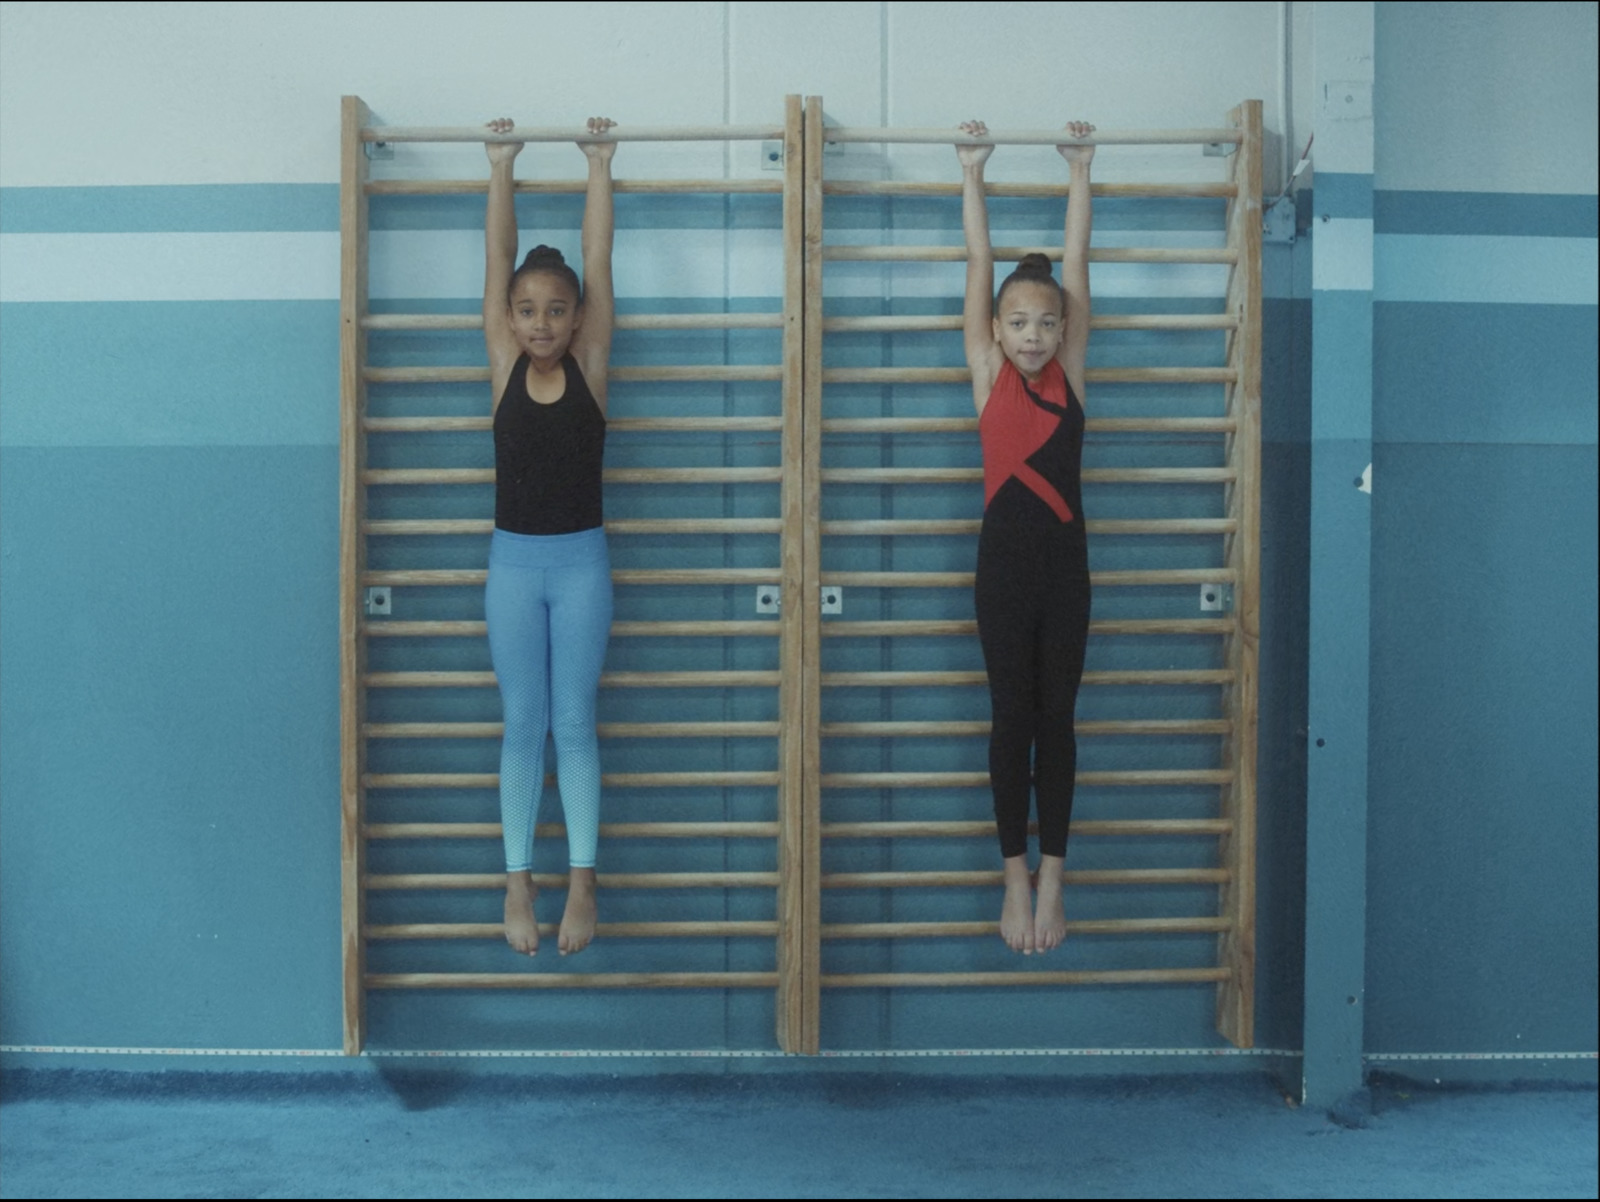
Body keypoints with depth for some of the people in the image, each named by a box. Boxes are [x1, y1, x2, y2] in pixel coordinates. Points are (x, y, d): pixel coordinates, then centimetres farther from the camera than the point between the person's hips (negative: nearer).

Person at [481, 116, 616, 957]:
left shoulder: (589, 366, -2)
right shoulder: (505, 365, 0)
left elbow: (597, 262, -2)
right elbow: (497, 260, 0)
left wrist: (599, 165, 2)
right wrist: (501, 169, 3)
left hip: (580, 561, -1)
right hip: (513, 561, 1)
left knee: (574, 724, 5)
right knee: (522, 726, 7)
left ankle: (582, 880, 12)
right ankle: (519, 881, 14)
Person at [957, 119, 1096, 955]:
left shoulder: (1069, 372, 4)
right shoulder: (988, 374, 1)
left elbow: (1074, 263, 6)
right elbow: (979, 262, 4)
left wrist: (1079, 173, 8)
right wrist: (972, 174, 7)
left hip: (1065, 564, 1)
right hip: (1004, 563, -1)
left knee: (1057, 718, 7)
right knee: (1012, 718, 6)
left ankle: (1051, 880, 15)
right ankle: (1016, 879, 15)